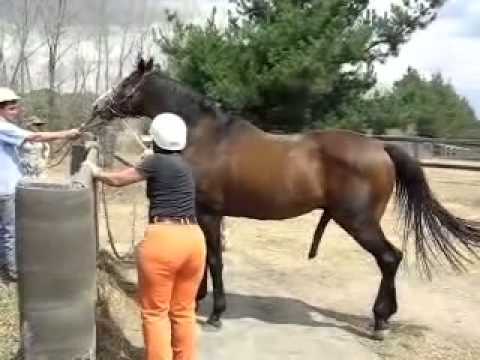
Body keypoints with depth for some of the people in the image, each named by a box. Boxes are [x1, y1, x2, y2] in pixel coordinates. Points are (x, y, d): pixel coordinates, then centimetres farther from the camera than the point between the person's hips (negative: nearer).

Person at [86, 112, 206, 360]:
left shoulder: (157, 161, -3)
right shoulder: (183, 165, 18)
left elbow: (117, 180, 7)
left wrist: (96, 172, 23)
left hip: (163, 238, -7)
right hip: (193, 238, 7)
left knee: (155, 312, 7)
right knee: (184, 311, 18)